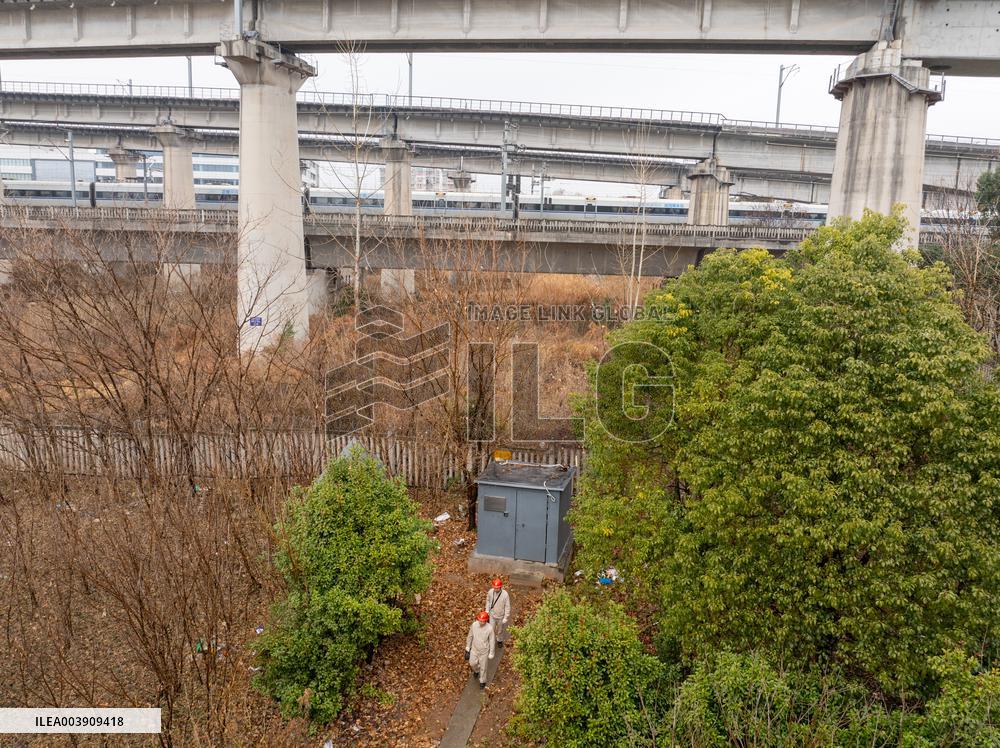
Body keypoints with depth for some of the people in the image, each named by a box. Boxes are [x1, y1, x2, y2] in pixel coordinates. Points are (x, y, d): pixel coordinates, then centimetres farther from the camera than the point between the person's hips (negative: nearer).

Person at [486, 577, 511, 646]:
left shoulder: (505, 594, -30)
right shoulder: (490, 592, -21)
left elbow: (507, 606, -19)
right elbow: (488, 600, 1)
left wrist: (506, 618, -14)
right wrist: (487, 610, 5)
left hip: (501, 616, -1)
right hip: (492, 615, 1)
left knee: (500, 629, 22)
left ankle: (500, 640, 50)